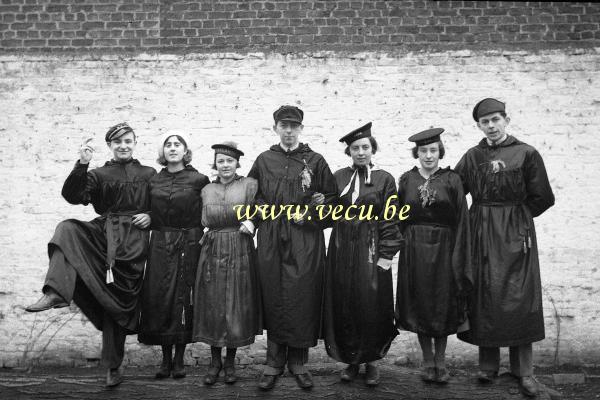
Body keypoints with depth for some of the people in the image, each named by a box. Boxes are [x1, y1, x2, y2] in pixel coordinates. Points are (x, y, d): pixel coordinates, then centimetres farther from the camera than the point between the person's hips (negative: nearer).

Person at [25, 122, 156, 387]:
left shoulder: (150, 175, 11)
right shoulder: (99, 175, 11)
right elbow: (72, 196, -5)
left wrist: (151, 217, -4)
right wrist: (82, 165, -16)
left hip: (133, 244, -2)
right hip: (103, 235, 2)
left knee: (118, 302, 0)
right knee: (67, 229, -27)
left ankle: (112, 366, 13)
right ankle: (56, 293, -35)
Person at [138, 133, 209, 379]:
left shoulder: (198, 180, -1)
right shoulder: (154, 181, 9)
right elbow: (150, 212, 19)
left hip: (189, 244, -3)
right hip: (160, 245, 3)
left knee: (184, 297, 0)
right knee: (159, 297, 2)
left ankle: (179, 359, 13)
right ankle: (166, 358, 15)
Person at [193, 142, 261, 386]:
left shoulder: (249, 185, 3)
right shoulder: (207, 190, 12)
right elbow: (206, 220, 8)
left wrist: (250, 224, -18)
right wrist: (239, 219, -3)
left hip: (240, 252, -2)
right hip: (213, 252, 2)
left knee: (237, 306, 3)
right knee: (212, 306, 4)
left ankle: (230, 362, 18)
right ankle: (215, 361, 19)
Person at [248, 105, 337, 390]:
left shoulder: (315, 161, 4)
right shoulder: (264, 161, 9)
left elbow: (331, 196, 5)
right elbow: (251, 194, 14)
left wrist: (307, 214, -8)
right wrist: (267, 211, -4)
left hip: (306, 240, -1)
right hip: (271, 240, 2)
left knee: (303, 299, 1)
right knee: (273, 299, 4)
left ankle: (298, 362, 17)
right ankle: (274, 363, 17)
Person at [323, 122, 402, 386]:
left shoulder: (384, 179, 0)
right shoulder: (339, 177, 7)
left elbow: (390, 220, -3)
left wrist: (386, 255, -9)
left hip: (371, 249, -2)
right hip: (342, 250, 3)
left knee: (371, 306, 1)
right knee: (344, 305, 6)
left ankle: (371, 361, 19)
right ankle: (351, 360, 21)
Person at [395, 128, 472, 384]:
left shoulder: (452, 180, -2)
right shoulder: (407, 180, 3)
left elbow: (461, 220, -3)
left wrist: (458, 256, -8)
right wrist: (402, 242, -3)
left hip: (443, 248, -1)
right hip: (415, 250, 2)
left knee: (442, 306, 7)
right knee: (419, 306, 7)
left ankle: (441, 361, 23)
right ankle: (428, 360, 23)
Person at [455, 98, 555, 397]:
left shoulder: (526, 154, -3)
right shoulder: (472, 157, 7)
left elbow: (543, 198, 0)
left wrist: (515, 215, 4)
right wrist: (485, 216, 0)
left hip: (515, 236, -3)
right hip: (481, 235, 3)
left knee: (519, 298, 1)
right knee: (483, 297, 5)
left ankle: (523, 370, 13)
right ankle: (488, 363, 18)